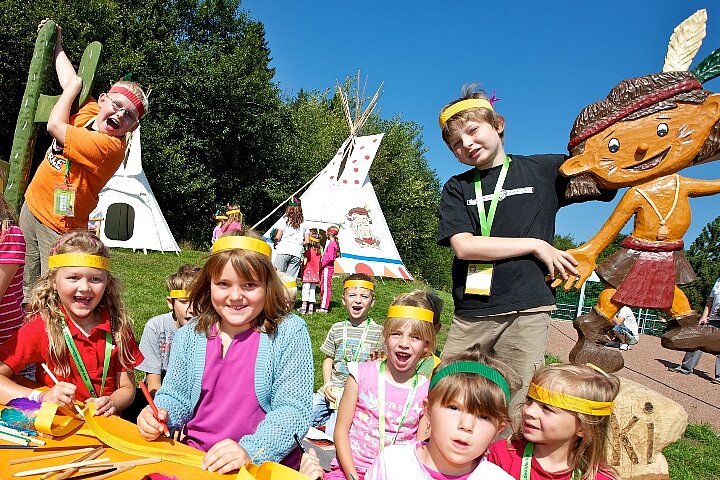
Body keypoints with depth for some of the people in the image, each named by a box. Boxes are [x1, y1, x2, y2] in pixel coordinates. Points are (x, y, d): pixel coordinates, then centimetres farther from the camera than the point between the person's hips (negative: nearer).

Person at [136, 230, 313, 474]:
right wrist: (158, 415, -8)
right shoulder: (190, 335, 4)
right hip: (195, 459, 4)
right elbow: (176, 396, 13)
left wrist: (251, 451, -26)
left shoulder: (289, 332, -9)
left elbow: (292, 410, -13)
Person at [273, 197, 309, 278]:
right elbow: (307, 241, 10)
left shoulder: (285, 219, 2)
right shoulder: (303, 223, 11)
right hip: (297, 253, 3)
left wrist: (275, 242, 16)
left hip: (283, 251, -3)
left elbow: (278, 237, -3)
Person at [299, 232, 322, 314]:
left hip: (308, 273, -5)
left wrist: (302, 271, 0)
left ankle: (304, 306, -6)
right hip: (316, 274, 5)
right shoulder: (319, 252, 6)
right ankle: (311, 308, 10)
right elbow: (320, 264, 10)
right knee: (312, 290, 10)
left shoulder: (308, 251, -10)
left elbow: (304, 263, -11)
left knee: (306, 289, -3)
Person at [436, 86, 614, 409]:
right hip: (469, 316, 2)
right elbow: (463, 246, -7)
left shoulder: (545, 170, 8)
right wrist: (536, 244, -7)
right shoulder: (456, 188, 8)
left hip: (525, 313, -1)